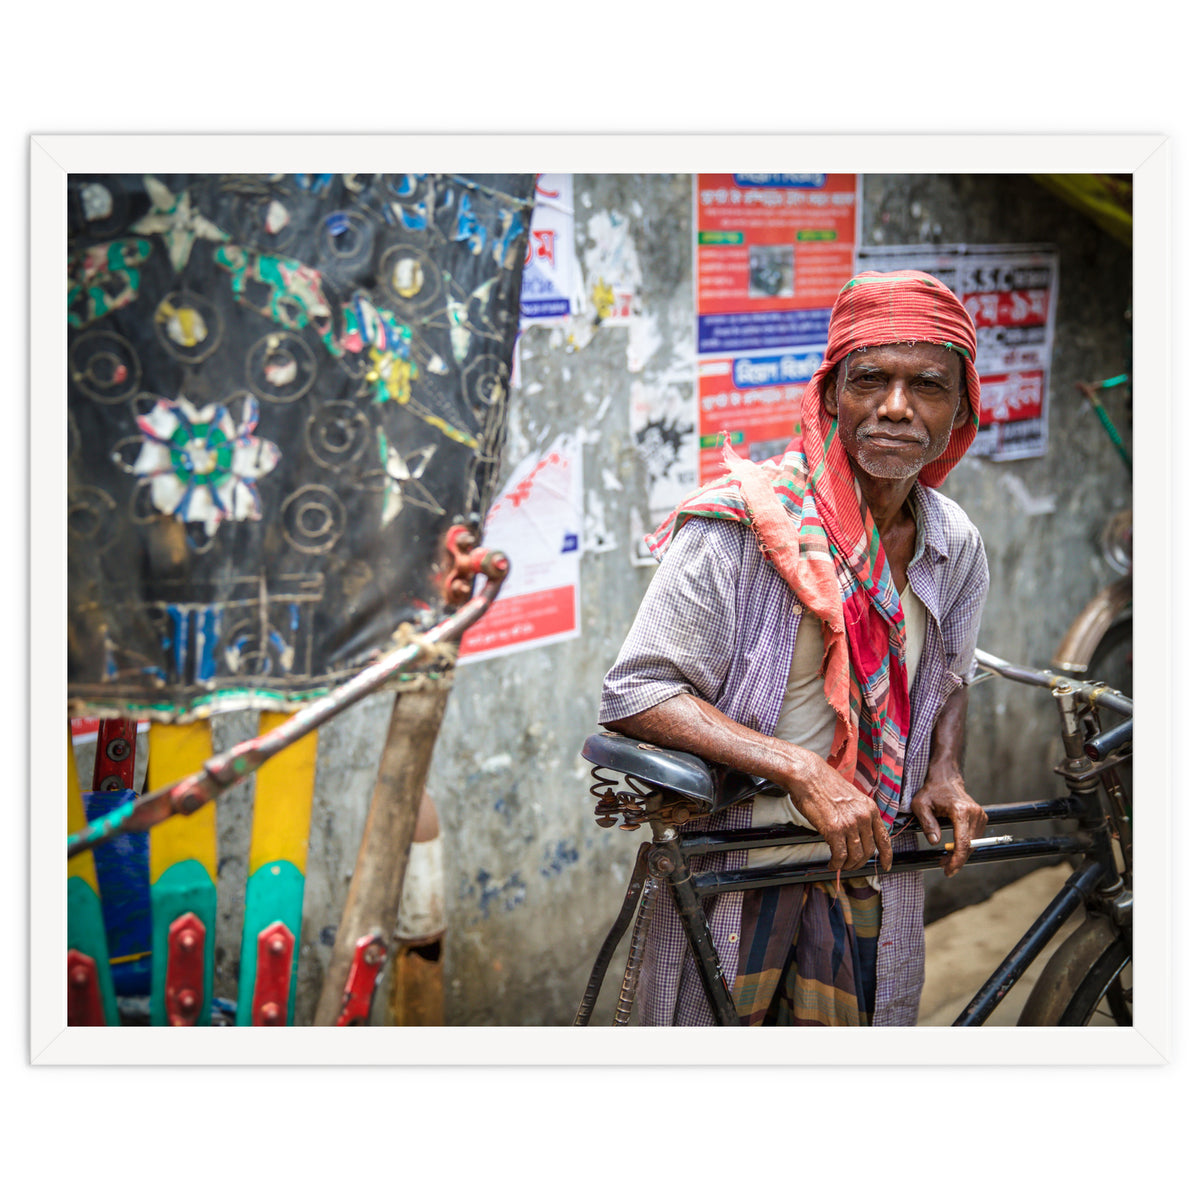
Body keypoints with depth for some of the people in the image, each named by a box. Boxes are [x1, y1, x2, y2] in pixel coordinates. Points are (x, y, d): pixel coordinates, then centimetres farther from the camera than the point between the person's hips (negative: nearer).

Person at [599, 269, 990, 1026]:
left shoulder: (958, 546, 1)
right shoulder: (739, 526, -18)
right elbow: (635, 695, -21)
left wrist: (945, 776, -1)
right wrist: (799, 769, -28)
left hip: (869, 858, 5)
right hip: (733, 863, -5)